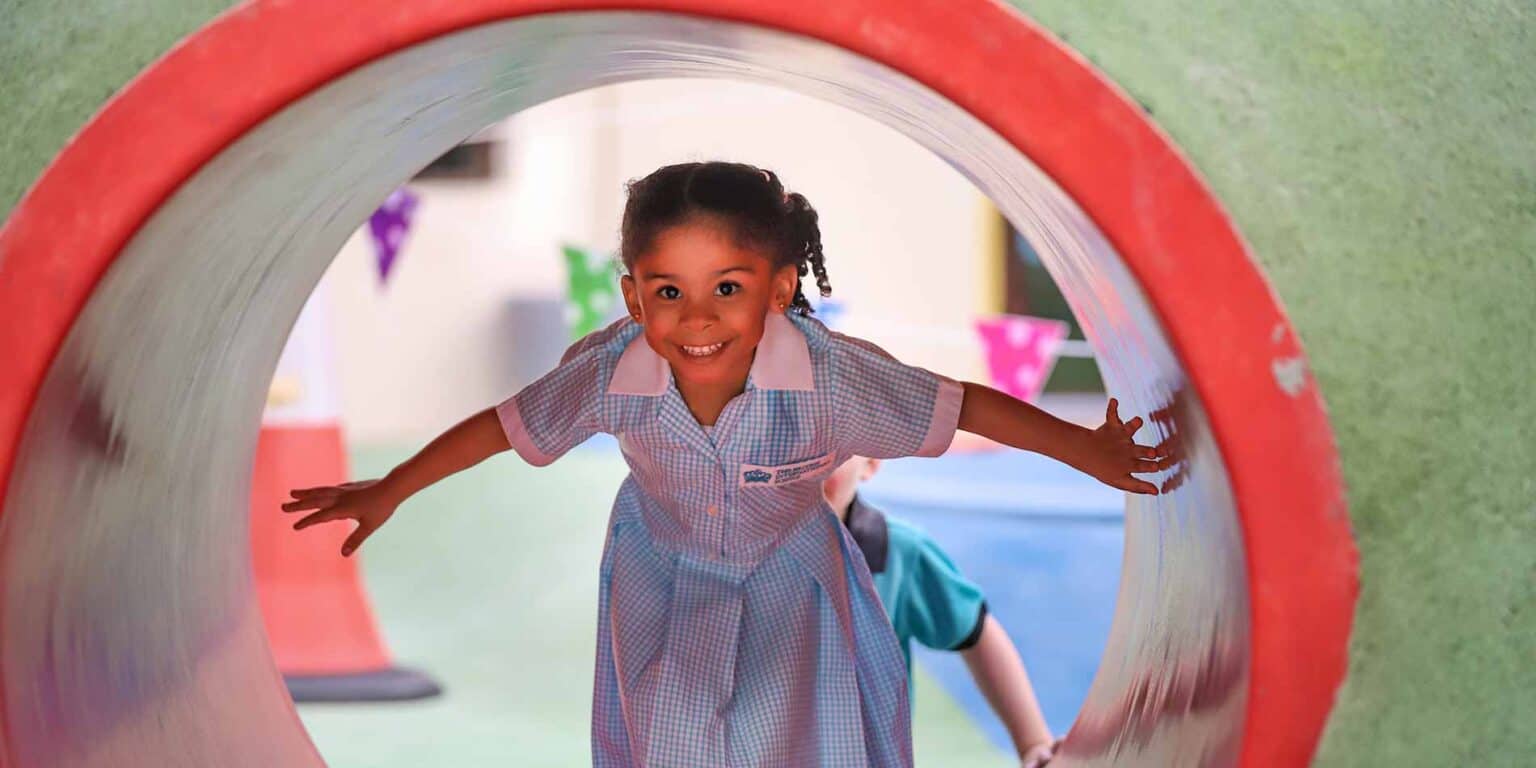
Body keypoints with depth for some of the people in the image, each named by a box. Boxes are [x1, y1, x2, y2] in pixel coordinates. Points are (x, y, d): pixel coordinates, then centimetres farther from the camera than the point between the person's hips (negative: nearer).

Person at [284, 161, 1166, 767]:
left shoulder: (832, 377, -38)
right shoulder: (609, 375, -33)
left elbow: (959, 404, -25)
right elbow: (507, 426, -16)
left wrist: (1090, 450, -17)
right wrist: (388, 493, -6)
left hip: (787, 578, -1)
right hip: (662, 576, 1)